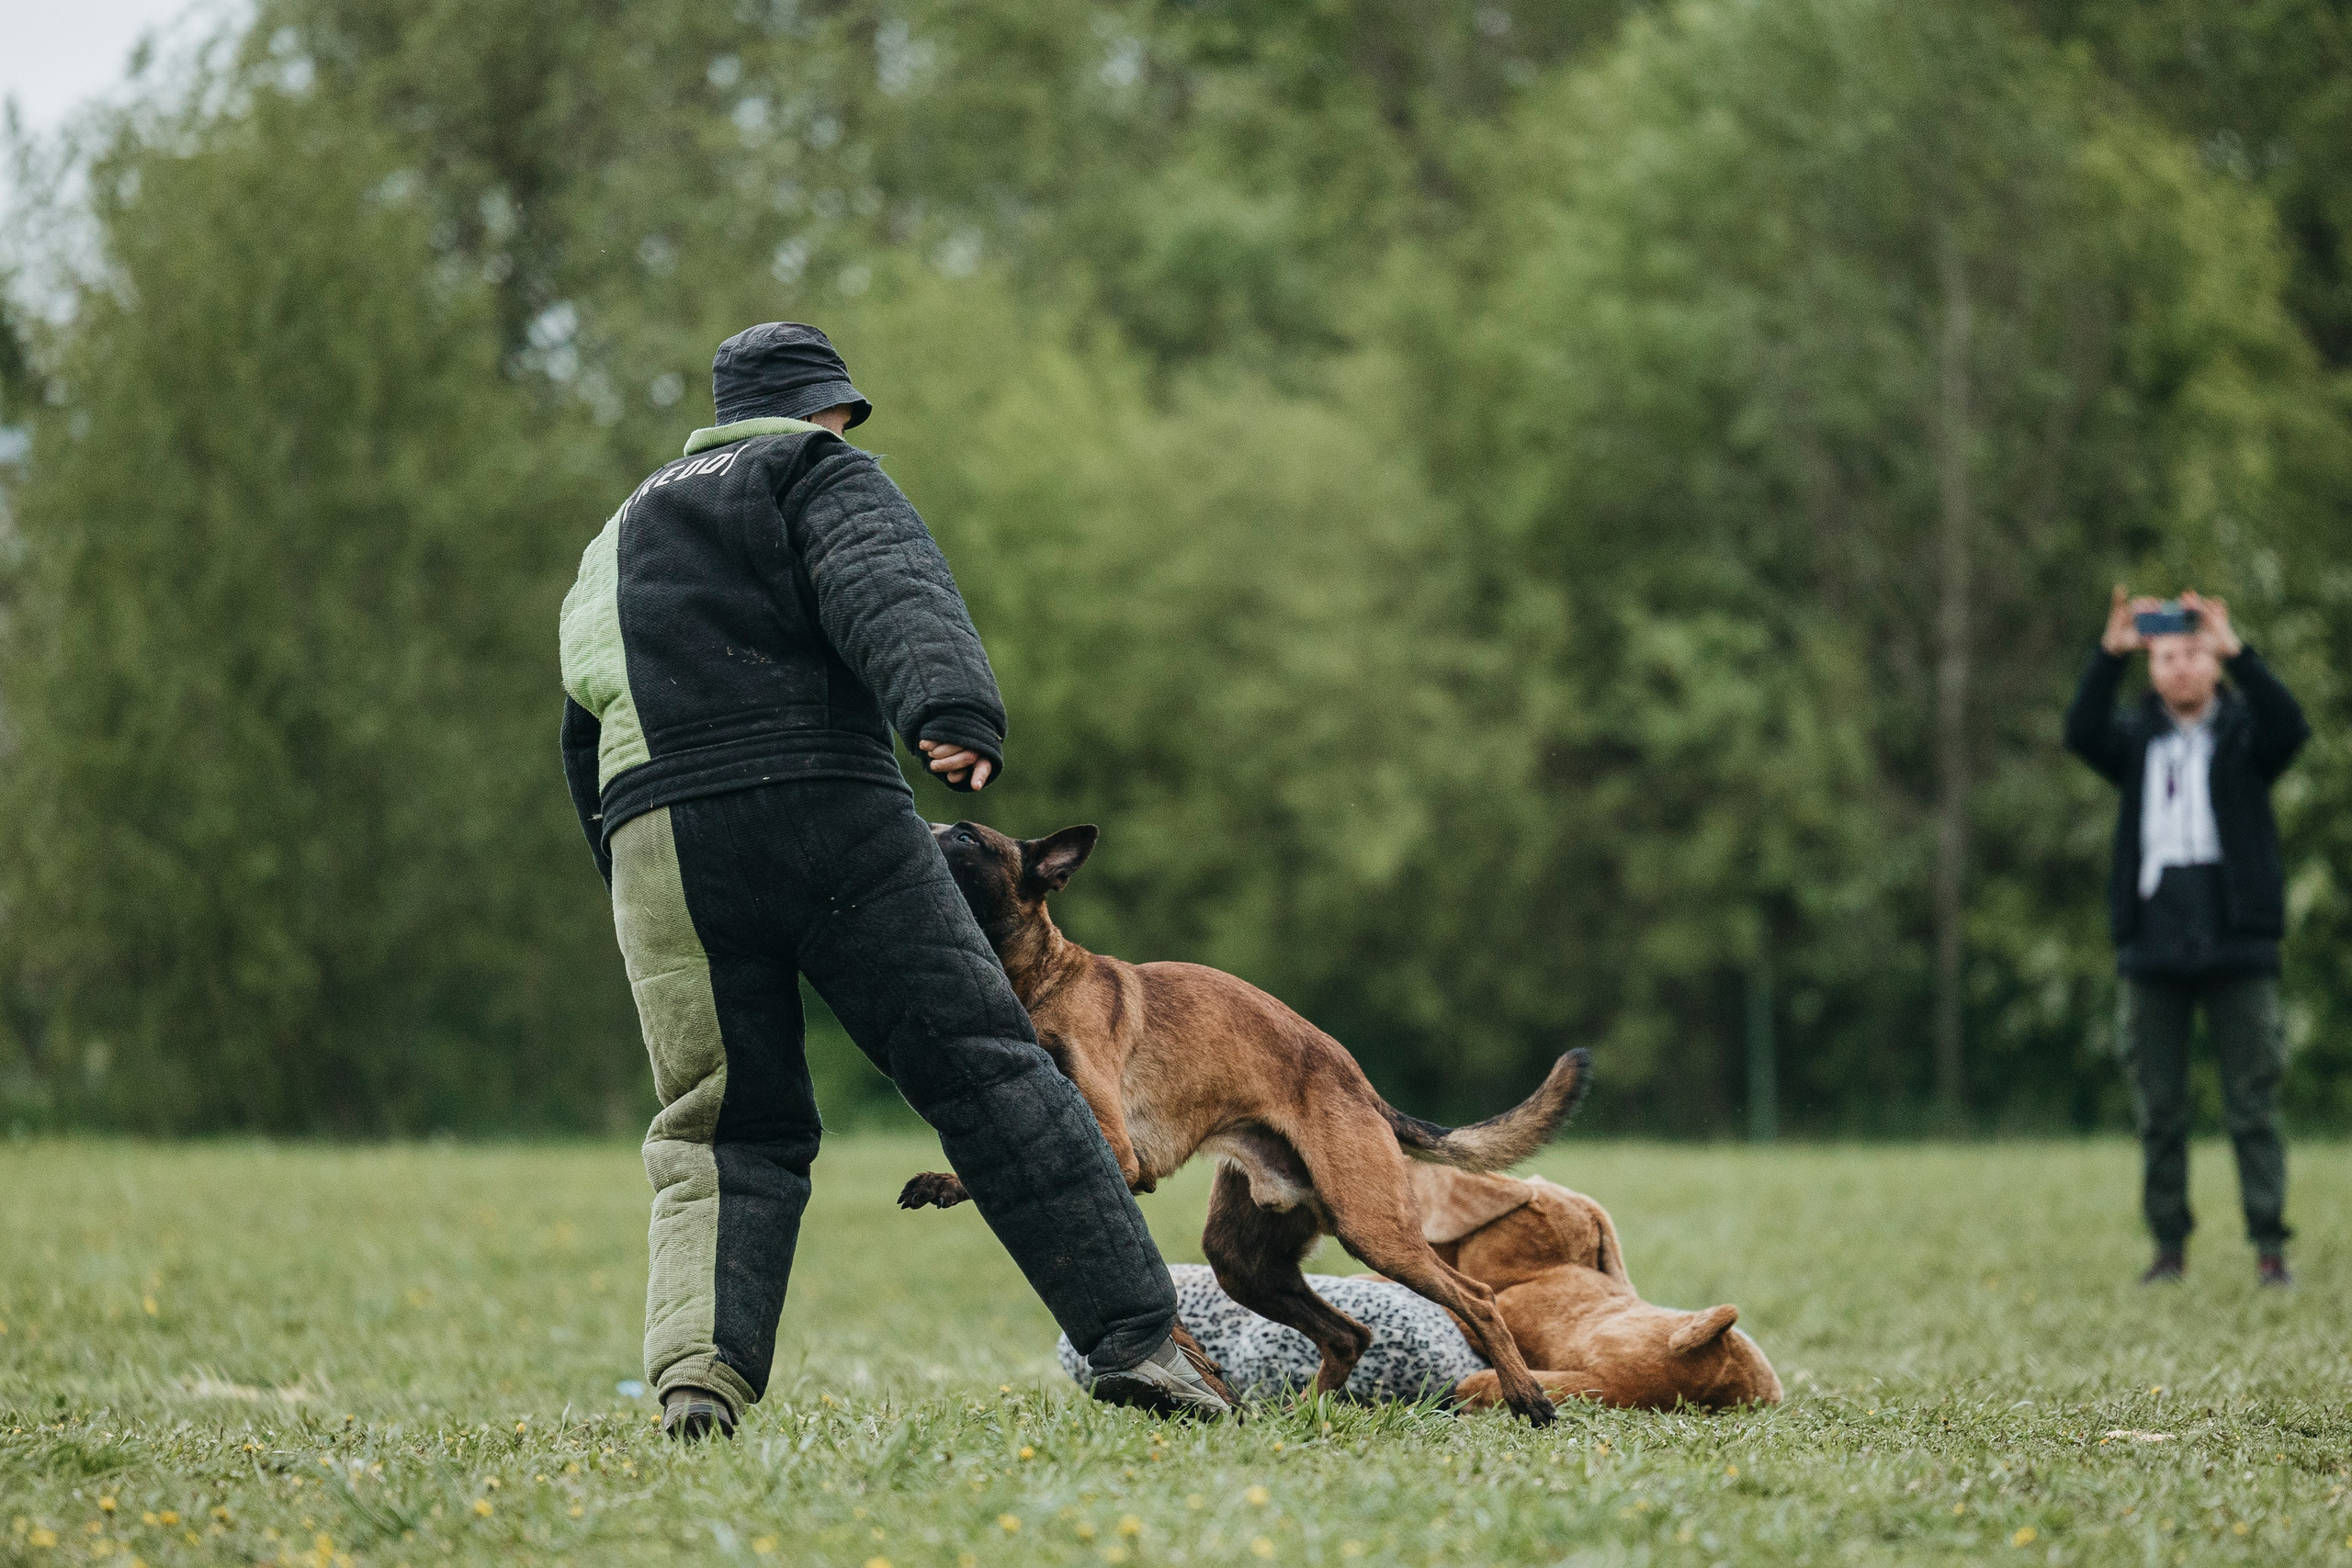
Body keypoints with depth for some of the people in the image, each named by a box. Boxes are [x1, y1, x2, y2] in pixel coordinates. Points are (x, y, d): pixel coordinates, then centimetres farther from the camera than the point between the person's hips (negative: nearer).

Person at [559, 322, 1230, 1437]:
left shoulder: (616, 540, 31)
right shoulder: (815, 474, 11)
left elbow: (583, 735, 28)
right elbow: (891, 589, -11)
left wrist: (628, 881, 30)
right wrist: (955, 711, -27)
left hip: (653, 842, 5)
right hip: (827, 817, -5)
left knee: (721, 1131, 10)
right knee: (985, 1070, -4)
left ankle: (699, 1366, -12)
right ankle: (1136, 1336, -10)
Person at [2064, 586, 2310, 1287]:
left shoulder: (2244, 735, 6)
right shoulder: (2137, 741, 10)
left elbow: (2290, 726, -16)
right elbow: (2081, 734, -10)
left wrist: (2237, 652, -28)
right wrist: (2109, 656, -25)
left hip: (2238, 950, -2)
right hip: (2154, 952, 2)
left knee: (2253, 1107, -3)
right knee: (2158, 1112, 4)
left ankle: (2270, 1245, -2)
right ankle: (2170, 1245, 10)